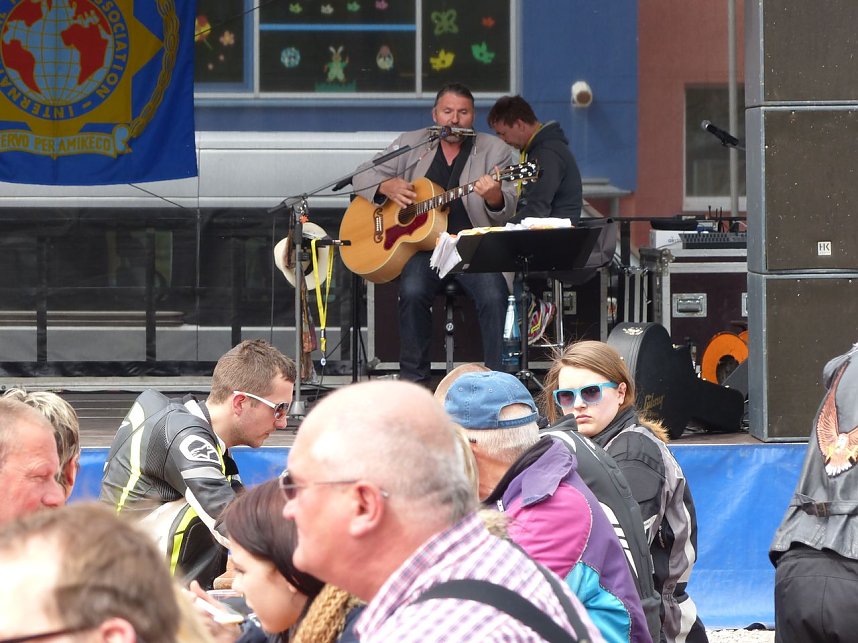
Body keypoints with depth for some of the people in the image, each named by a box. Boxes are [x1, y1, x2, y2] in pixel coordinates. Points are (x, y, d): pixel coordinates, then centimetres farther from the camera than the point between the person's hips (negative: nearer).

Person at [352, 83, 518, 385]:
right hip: (424, 248, 1)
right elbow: (362, 176, 17)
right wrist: (387, 186, -5)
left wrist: (494, 196, -27)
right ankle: (414, 380, -16)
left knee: (494, 295, -29)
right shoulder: (411, 144, 13)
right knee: (413, 292, -29)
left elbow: (507, 211, -2)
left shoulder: (494, 150, 7)